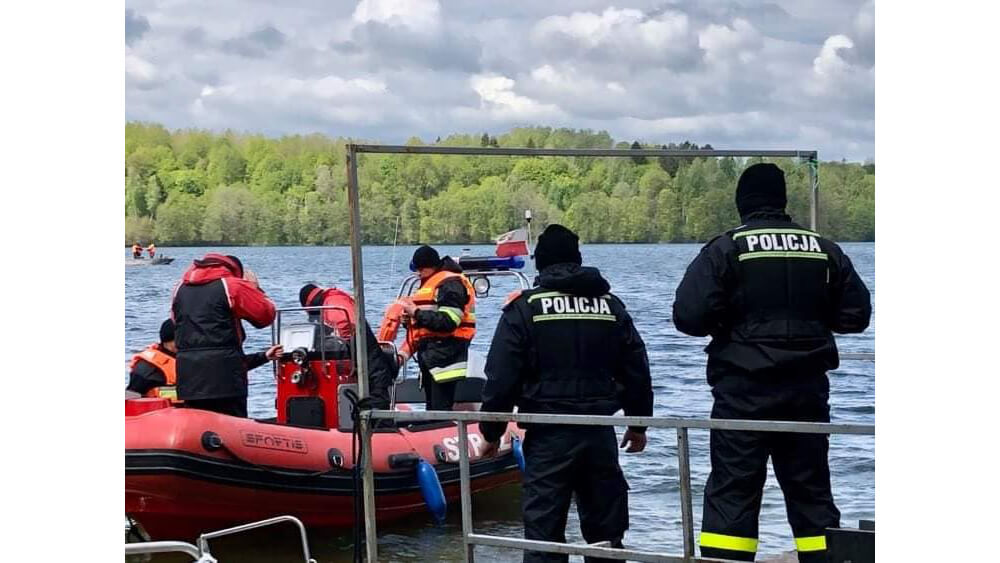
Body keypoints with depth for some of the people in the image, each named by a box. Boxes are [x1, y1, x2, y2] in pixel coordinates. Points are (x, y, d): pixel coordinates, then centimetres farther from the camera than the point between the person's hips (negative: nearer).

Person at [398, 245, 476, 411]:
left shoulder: (450, 283, -9)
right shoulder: (429, 284, 21)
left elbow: (448, 322, -21)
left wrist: (417, 313, -14)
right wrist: (405, 352, 14)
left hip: (445, 356, -10)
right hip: (430, 358, 10)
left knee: (441, 410, -15)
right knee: (432, 409, 13)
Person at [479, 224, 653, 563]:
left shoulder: (524, 307, -3)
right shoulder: (611, 305, 8)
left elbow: (501, 377, -6)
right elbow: (637, 371, 13)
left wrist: (491, 431, 4)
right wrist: (638, 423, 25)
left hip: (548, 436, -3)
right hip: (600, 434, 3)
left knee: (543, 533, -2)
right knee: (606, 529, 13)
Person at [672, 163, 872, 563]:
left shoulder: (726, 249, -7)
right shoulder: (824, 251, 5)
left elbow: (688, 315, -15)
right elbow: (855, 316, 10)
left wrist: (723, 324, 6)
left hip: (744, 391, -4)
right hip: (807, 390, 4)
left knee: (732, 491, -2)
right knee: (811, 492, 13)